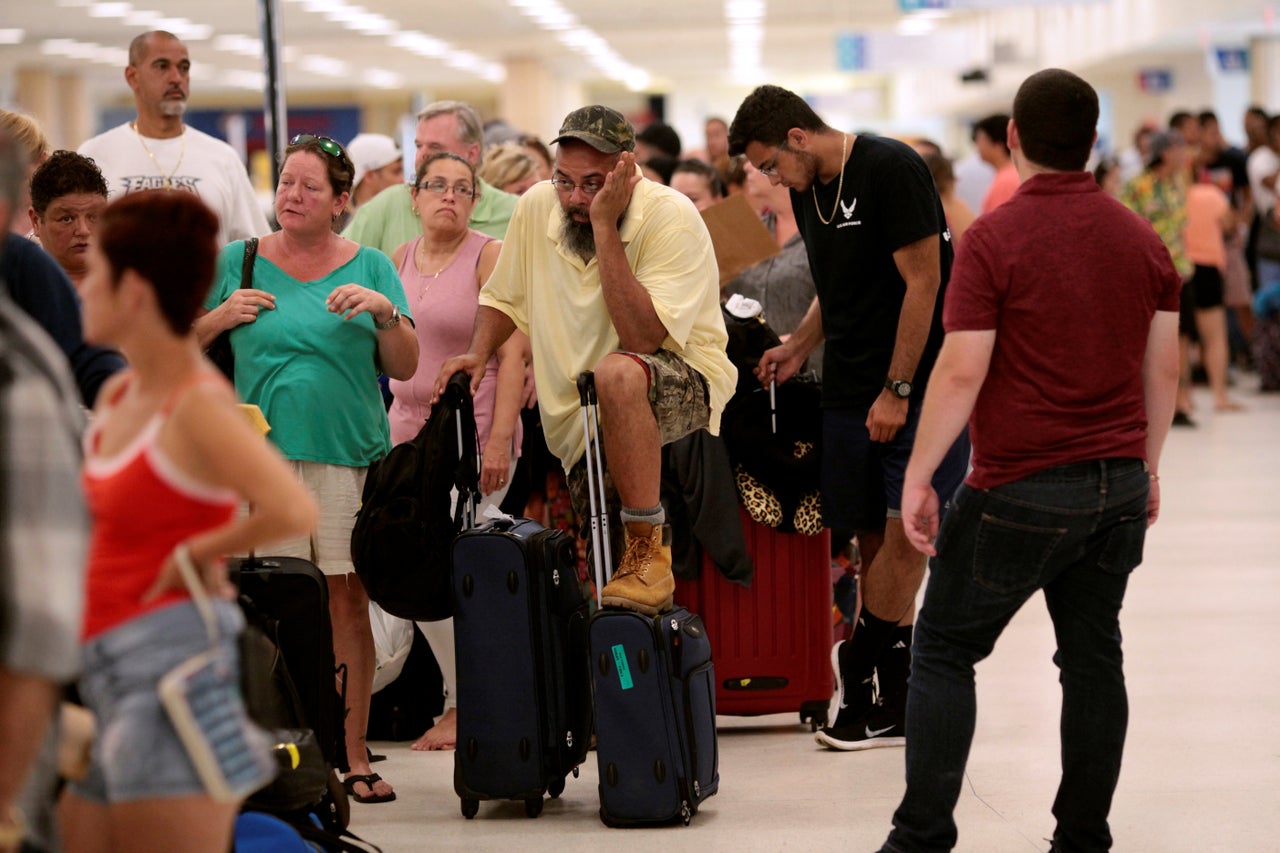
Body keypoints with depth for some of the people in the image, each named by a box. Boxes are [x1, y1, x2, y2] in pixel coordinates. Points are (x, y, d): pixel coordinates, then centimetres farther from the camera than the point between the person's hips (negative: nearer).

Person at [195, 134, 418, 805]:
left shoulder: (370, 268, 10)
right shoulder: (239, 262, 9)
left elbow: (405, 367, 7)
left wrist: (386, 311, -9)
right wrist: (221, 316, -4)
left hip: (348, 453, 0)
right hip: (263, 449, 0)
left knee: (347, 599, -1)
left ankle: (354, 755, 3)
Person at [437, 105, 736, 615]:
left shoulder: (670, 217, -19)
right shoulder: (536, 208, -2)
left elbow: (641, 337, -31)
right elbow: (505, 298, 17)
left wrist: (604, 224, -30)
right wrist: (478, 353, -2)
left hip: (686, 387, -5)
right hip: (584, 419, 5)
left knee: (617, 374, -39)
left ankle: (648, 555, -30)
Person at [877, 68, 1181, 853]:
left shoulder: (995, 238, -11)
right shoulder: (1142, 241, 5)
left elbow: (961, 373, -15)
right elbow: (1164, 369, 10)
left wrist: (918, 477, -8)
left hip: (1023, 490, -5)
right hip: (1118, 481, 5)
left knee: (945, 651, 5)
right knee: (1094, 657, 11)